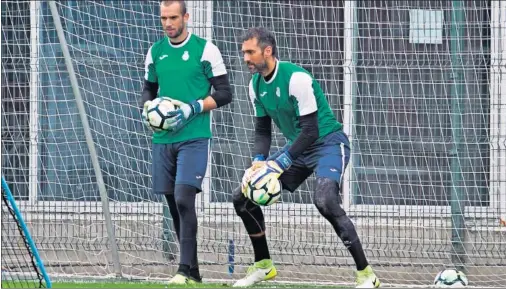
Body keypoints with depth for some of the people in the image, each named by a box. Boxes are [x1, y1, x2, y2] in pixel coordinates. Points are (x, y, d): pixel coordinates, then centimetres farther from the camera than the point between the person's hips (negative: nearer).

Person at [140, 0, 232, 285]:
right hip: (163, 138, 5)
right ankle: (193, 272, 17)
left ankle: (186, 269, -16)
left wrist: (192, 108, -16)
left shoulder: (205, 49, -5)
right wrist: (147, 108, 0)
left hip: (194, 137, -5)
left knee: (184, 198, -18)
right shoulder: (155, 52, 10)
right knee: (174, 204, 8)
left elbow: (224, 93, -4)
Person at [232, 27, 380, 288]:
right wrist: (258, 162, -10)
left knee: (324, 200, -34)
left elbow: (310, 131, -25)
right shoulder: (256, 84, 0)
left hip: (328, 143, -8)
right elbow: (262, 129, 9)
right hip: (297, 146, 8)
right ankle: (263, 266, 20)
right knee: (243, 197, 3)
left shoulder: (296, 78, -24)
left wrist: (278, 165, -28)